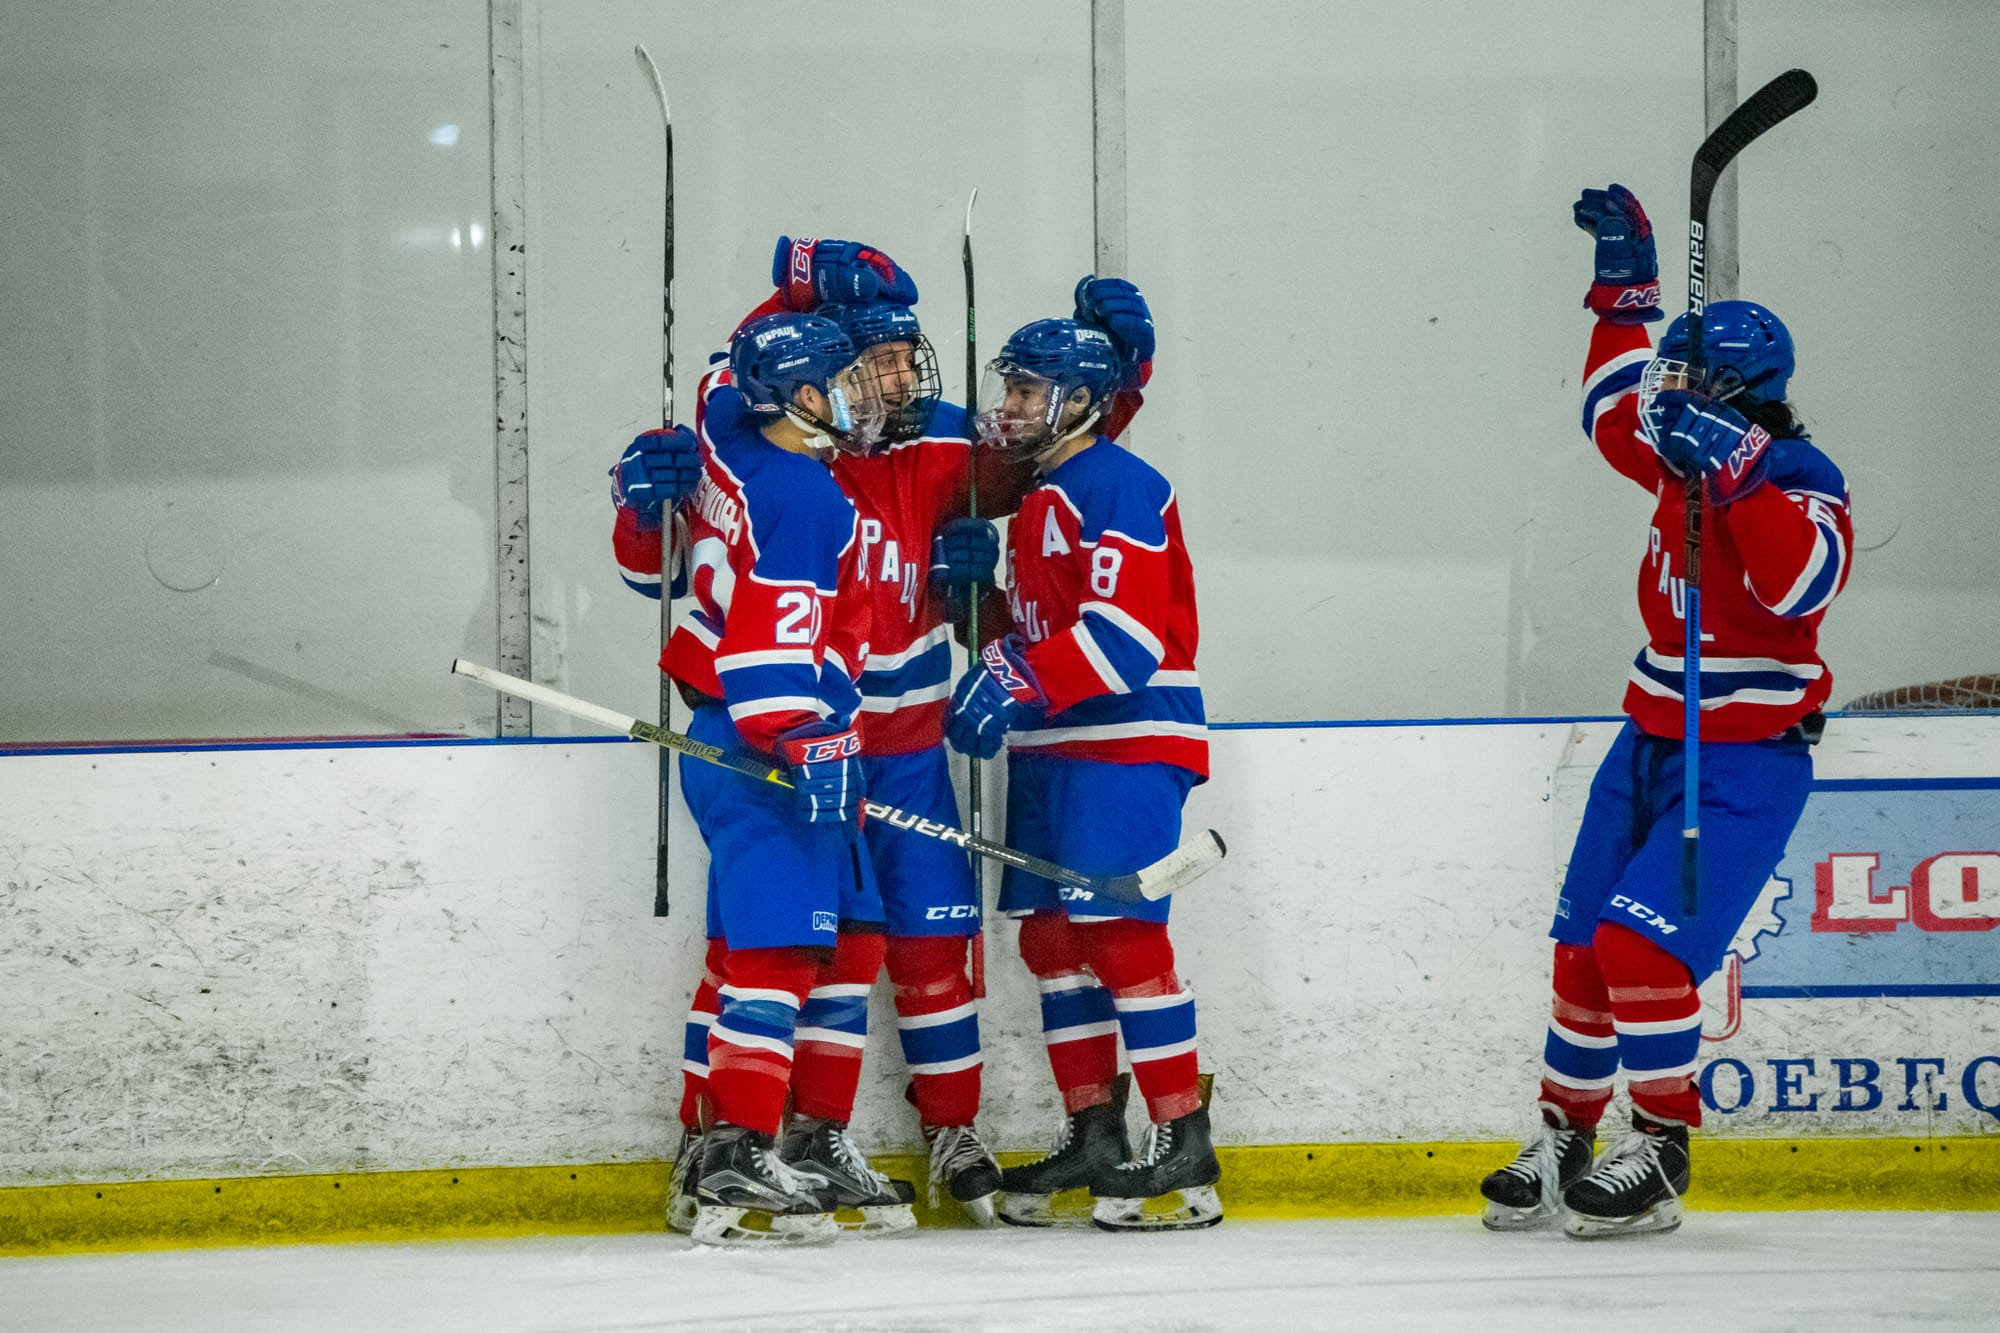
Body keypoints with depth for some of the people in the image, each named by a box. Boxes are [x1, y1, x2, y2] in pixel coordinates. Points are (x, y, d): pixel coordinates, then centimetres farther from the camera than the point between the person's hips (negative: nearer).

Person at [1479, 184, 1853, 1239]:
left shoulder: (1797, 480, -17)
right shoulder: (1686, 454, 6)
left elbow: (1802, 583, -36)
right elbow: (1616, 409, 27)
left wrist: (1738, 474, -43)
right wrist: (1626, 289, 22)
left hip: (1747, 759, -8)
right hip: (1656, 738, 8)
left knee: (1643, 942, -18)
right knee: (1584, 944, 8)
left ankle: (1659, 1153, -6)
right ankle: (1563, 1141, 21)